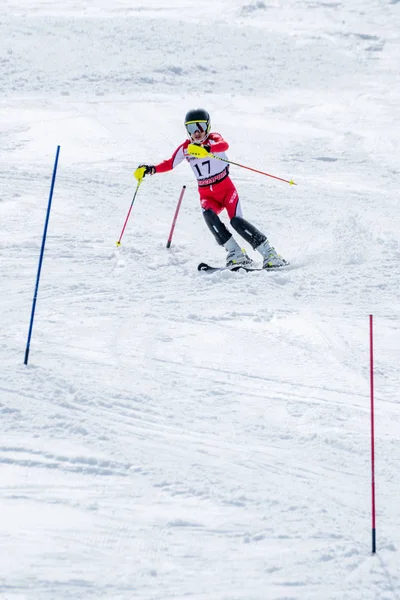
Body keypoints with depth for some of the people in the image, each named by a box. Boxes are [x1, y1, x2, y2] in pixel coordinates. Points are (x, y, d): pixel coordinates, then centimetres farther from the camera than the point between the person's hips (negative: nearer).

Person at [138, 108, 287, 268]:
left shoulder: (213, 138, -7)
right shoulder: (185, 148, 5)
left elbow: (224, 145, -30)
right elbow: (169, 164, 11)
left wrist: (205, 149, -50)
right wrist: (151, 169, -8)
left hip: (226, 188, -3)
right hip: (207, 195, 3)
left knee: (236, 220, -22)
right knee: (208, 213, -29)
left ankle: (270, 255, -16)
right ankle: (235, 254, -29)